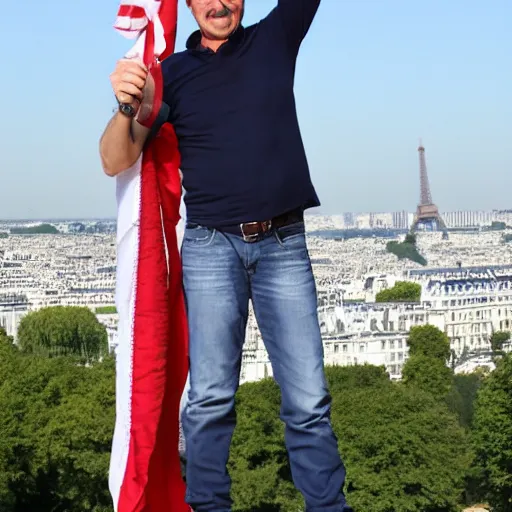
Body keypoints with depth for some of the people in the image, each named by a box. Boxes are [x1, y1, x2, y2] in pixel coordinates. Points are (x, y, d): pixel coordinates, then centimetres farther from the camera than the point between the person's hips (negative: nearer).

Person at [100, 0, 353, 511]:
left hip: (283, 244, 1)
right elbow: (116, 161, 2)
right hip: (211, 245, 0)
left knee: (308, 397, -2)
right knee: (210, 397, -4)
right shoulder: (172, 73, 7)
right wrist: (126, 108, -17)